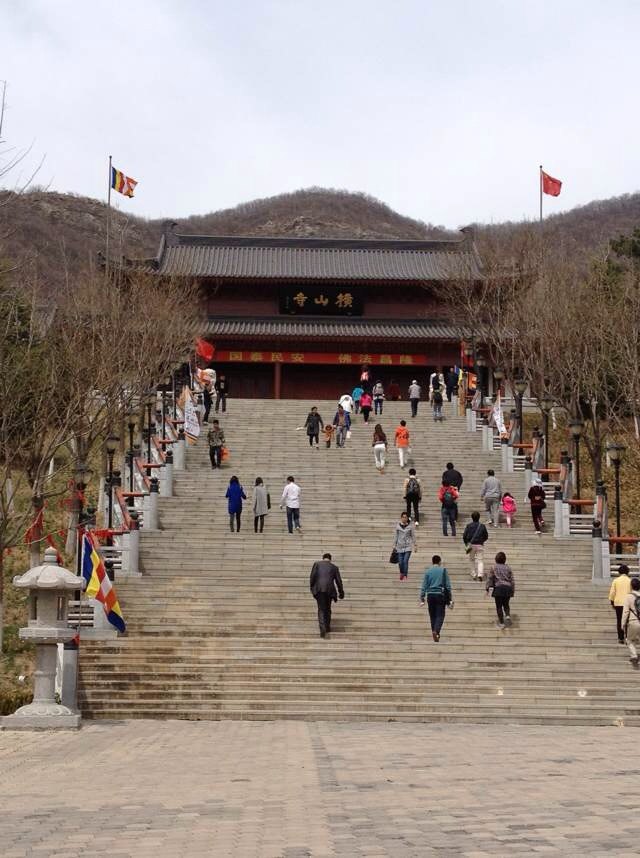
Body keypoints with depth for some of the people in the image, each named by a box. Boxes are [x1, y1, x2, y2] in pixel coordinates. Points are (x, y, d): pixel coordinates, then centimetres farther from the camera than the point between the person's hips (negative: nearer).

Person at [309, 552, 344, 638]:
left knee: (321, 609, -1)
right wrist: (341, 592, 23)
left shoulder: (317, 564, 12)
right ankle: (327, 627, 27)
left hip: (319, 589, -1)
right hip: (330, 589, 1)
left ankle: (322, 628, -20)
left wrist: (311, 587, 7)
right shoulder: (334, 567, 15)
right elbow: (338, 581, 14)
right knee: (327, 608, 20)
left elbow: (312, 576, -1)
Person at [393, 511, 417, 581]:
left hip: (408, 546, -2)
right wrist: (394, 545, 10)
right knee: (400, 562, 3)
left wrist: (415, 545, 1)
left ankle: (405, 576, -5)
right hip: (400, 546, 2)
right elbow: (396, 536, 10)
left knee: (405, 561, -14)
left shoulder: (410, 526, -1)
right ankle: (402, 573, 32)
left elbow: (413, 536, 3)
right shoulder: (398, 526, 3)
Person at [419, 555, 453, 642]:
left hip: (430, 595, 2)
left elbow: (424, 586, 2)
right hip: (440, 595, -2)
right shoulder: (443, 570, 2)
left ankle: (434, 632, 12)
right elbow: (448, 585, 1)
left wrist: (422, 599, 2)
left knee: (432, 616, 11)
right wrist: (450, 599, 3)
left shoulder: (428, 571, 6)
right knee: (440, 615, -3)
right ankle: (436, 631, -24)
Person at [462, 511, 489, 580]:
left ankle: (473, 575, 15)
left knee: (472, 560, 14)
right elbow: (486, 536, 5)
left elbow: (464, 536, -4)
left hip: (471, 545, 0)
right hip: (480, 545, 0)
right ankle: (480, 574, -18)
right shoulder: (482, 526, -2)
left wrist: (466, 544, 12)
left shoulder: (469, 526, -4)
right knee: (480, 560, 0)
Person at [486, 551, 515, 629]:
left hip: (498, 588, -3)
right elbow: (512, 580, 12)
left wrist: (488, 588, 3)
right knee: (506, 604, 20)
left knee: (499, 606, 6)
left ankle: (501, 623, 6)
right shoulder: (508, 568, 11)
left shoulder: (493, 567, 4)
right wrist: (512, 591, 17)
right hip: (508, 588, 3)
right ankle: (507, 615, -6)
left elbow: (490, 578, -1)